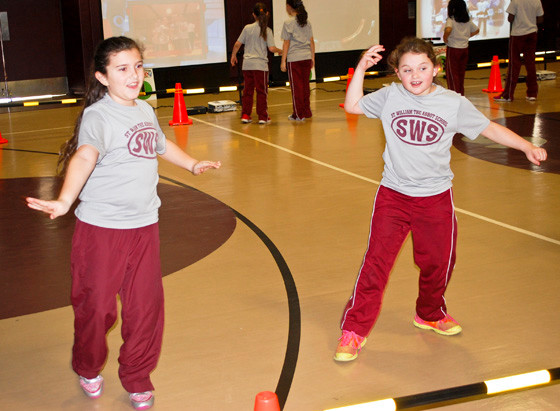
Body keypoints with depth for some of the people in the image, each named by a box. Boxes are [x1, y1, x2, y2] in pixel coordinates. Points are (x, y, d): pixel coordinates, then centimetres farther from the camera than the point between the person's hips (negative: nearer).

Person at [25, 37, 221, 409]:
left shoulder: (145, 110, 7)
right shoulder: (98, 116, -16)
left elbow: (160, 145, 29)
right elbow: (84, 157, -35)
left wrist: (192, 164, 43)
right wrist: (65, 200, -52)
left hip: (144, 227, 6)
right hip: (102, 229, -6)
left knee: (147, 305, 9)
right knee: (97, 306, 7)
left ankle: (137, 378, 30)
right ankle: (88, 369, 36)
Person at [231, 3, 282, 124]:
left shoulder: (247, 28, 3)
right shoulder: (267, 30, -5)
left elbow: (237, 44, 5)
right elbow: (272, 48, -9)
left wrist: (233, 55, 21)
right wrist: (280, 51, 11)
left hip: (247, 64, 3)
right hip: (260, 64, -3)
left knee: (247, 90, 11)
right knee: (262, 91, 4)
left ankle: (245, 115, 12)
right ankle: (263, 117, 5)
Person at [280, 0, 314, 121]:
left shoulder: (288, 23, -8)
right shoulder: (306, 22, 9)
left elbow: (286, 44, -8)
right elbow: (312, 42, 11)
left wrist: (283, 61, -5)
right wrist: (312, 58, 18)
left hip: (294, 59, -5)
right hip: (306, 57, 5)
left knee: (296, 87, 1)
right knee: (305, 85, 13)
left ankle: (299, 114, 5)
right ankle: (307, 112, 19)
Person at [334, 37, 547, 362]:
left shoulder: (454, 104, -5)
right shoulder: (390, 97, -4)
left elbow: (489, 128, 2)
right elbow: (353, 106, -2)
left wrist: (527, 146, -2)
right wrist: (361, 70, -12)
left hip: (436, 198, 2)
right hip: (393, 196, -1)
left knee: (438, 262, 16)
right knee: (376, 262, -6)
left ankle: (430, 314, 44)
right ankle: (354, 330, 4)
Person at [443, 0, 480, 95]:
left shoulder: (451, 20, -14)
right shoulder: (468, 20, 6)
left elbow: (448, 30, -33)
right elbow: (476, 30, 17)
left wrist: (445, 38, -17)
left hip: (453, 49, -6)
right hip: (465, 48, 6)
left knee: (452, 73, 1)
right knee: (461, 73, 16)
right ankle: (461, 94, 21)